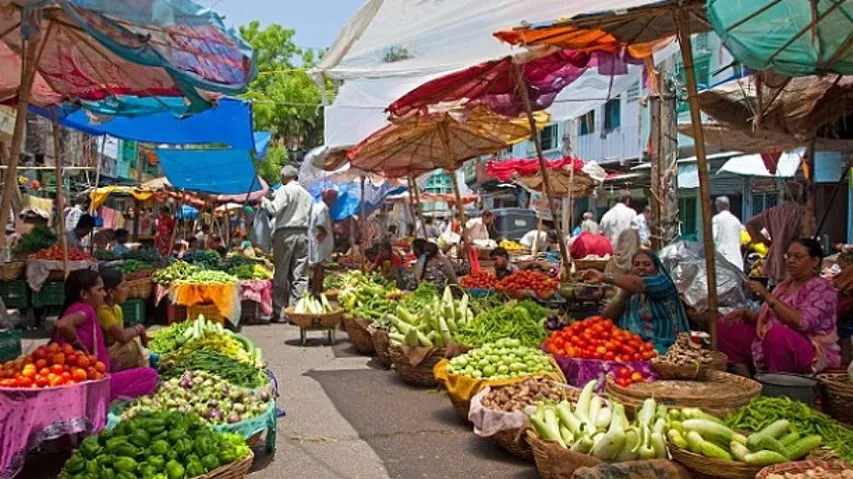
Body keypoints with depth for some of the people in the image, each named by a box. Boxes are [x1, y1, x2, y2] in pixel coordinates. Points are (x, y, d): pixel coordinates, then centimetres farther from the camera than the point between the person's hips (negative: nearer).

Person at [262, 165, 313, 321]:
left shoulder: (284, 190, -3)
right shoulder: (307, 194, 16)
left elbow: (274, 210, -10)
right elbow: (309, 217, 16)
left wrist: (264, 201, 5)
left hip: (285, 233, -5)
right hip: (303, 233, 5)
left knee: (281, 275, 1)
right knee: (300, 275, 3)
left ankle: (278, 312, 3)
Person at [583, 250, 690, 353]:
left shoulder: (662, 283, 2)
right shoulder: (627, 290, 17)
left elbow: (637, 284, -19)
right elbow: (607, 318, 5)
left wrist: (604, 277, -29)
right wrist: (624, 294, -7)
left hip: (658, 348, -4)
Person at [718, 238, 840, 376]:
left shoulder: (822, 289, -11)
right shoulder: (785, 285, 14)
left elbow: (802, 322, -26)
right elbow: (767, 316, 19)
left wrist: (767, 296, -25)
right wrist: (745, 314, -2)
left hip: (811, 353, -8)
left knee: (777, 333, -40)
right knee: (724, 327, 1)